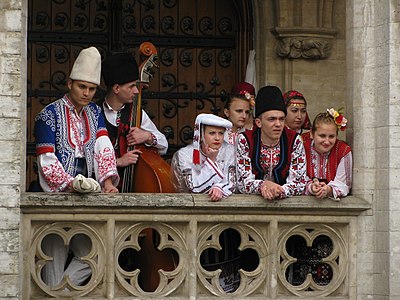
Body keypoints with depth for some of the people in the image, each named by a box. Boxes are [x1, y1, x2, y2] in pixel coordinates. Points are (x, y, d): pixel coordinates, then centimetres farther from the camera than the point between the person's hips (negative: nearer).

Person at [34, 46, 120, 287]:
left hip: (87, 193, 6)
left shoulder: (94, 112, 12)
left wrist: (108, 183, -16)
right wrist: (71, 186, -20)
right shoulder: (50, 115, -5)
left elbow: (104, 149, -1)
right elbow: (47, 161, -11)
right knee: (57, 257, -6)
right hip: (58, 194, -6)